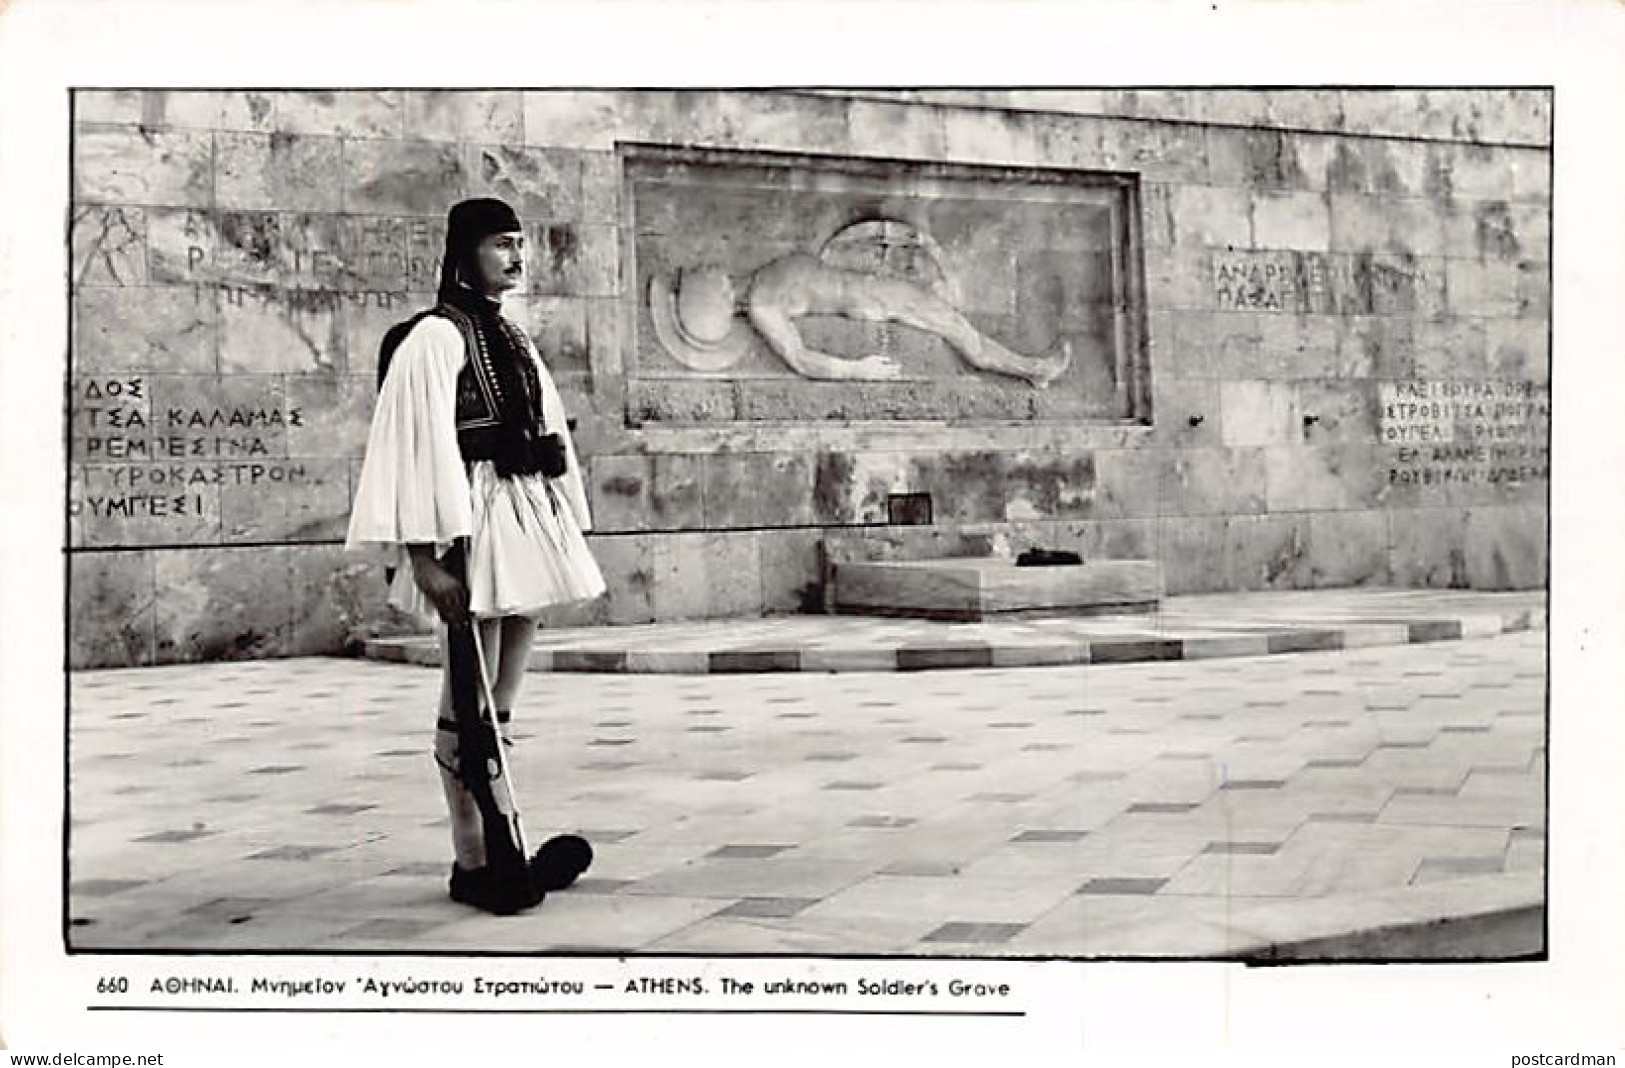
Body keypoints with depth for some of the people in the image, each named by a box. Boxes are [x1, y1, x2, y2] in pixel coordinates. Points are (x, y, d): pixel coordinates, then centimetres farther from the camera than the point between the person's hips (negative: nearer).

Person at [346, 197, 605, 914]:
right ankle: (471, 862, 7)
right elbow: (420, 449, -15)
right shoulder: (434, 339, -8)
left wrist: (567, 533, 18)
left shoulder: (513, 342, 17)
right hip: (474, 530, -8)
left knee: (500, 709, 12)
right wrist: (427, 556, -21)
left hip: (528, 526, 8)